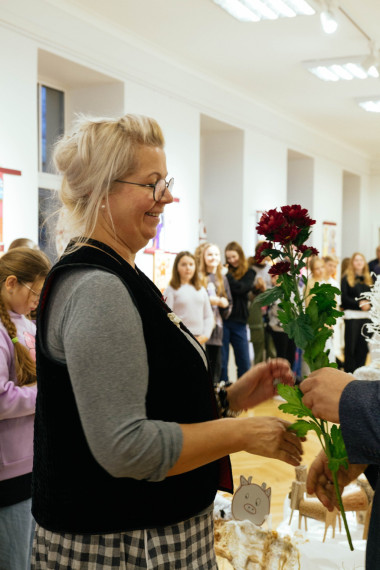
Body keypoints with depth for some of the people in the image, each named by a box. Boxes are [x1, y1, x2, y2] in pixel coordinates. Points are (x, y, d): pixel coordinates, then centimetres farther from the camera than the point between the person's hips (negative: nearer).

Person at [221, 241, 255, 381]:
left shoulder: (249, 272, 7)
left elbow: (242, 288, -12)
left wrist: (226, 276, -15)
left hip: (239, 322, 1)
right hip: (223, 319, -1)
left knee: (244, 362, 8)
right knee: (222, 361, 2)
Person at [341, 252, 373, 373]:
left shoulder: (368, 279, 14)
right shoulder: (346, 278, 0)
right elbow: (344, 298, -6)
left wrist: (368, 304, -9)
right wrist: (359, 303, -15)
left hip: (366, 316, 4)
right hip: (351, 314, -4)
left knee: (363, 346, 6)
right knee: (350, 346, -2)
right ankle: (349, 371, 6)